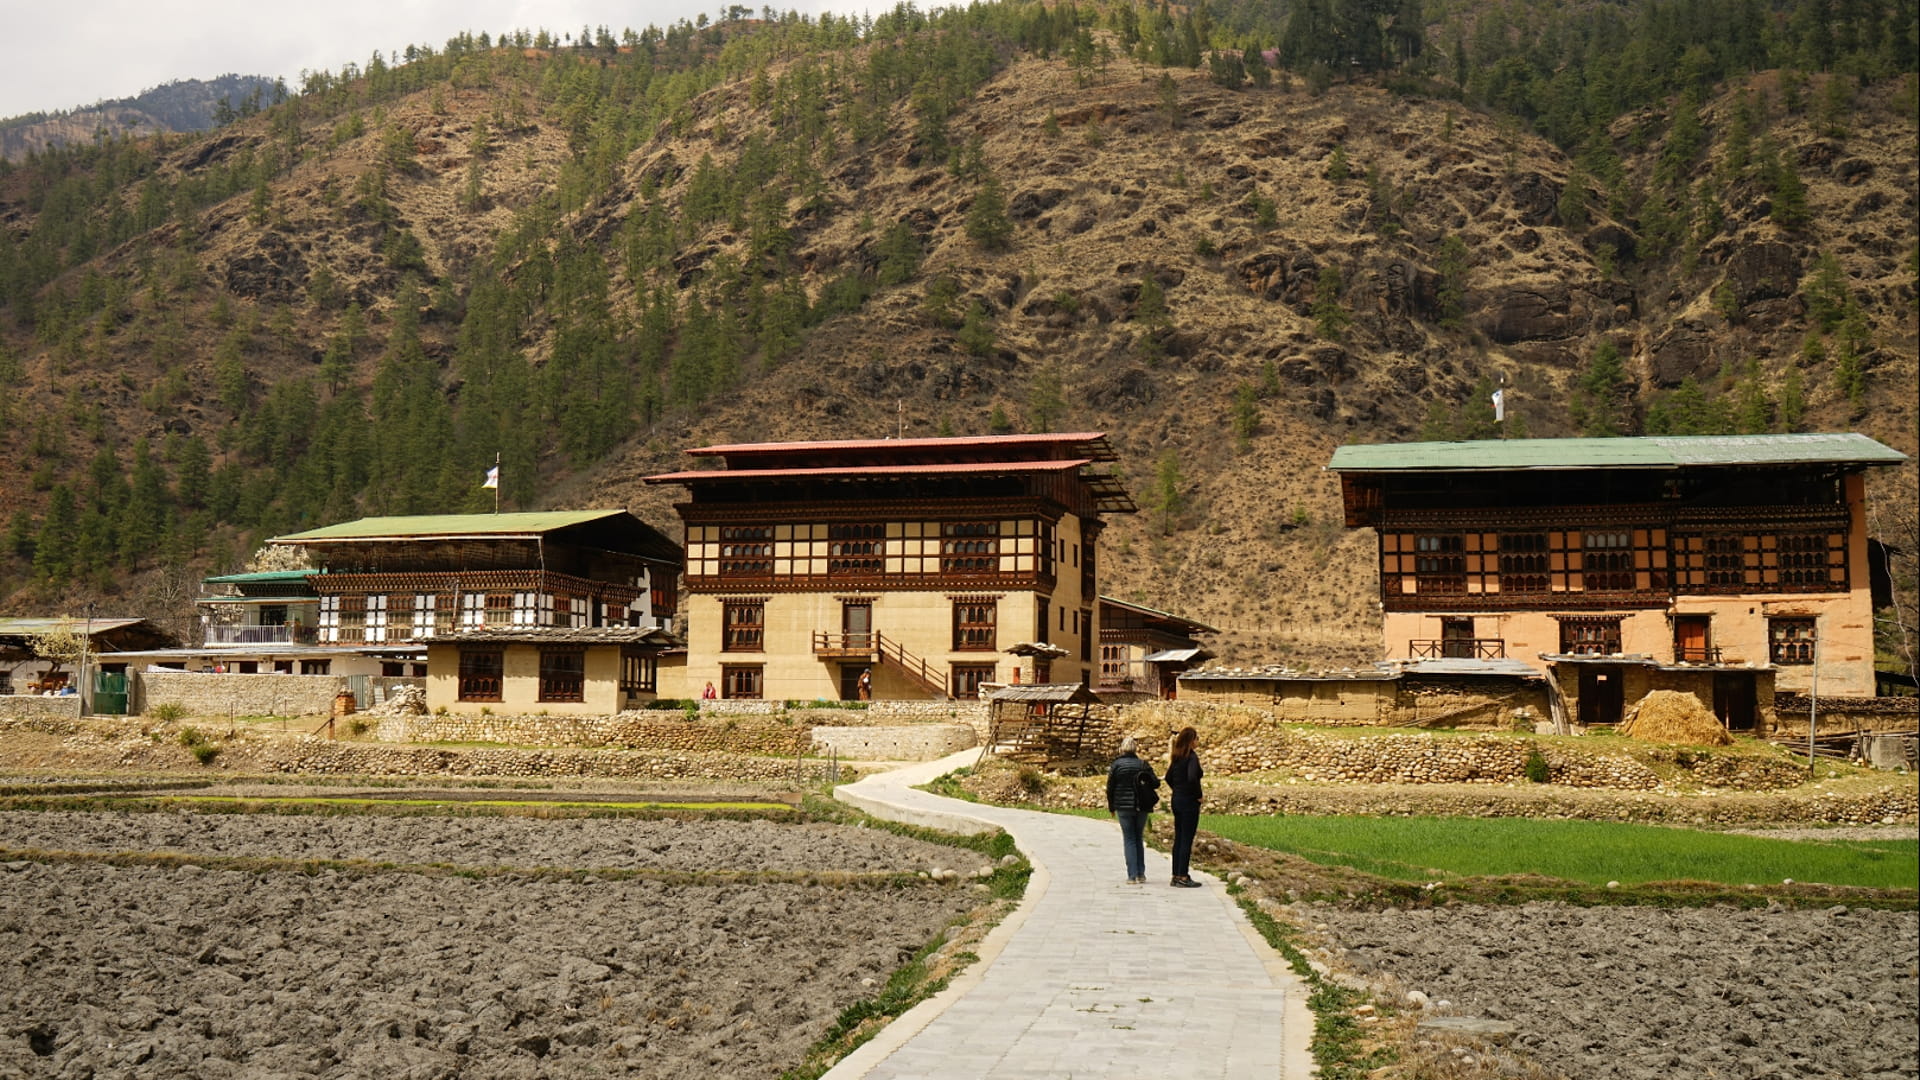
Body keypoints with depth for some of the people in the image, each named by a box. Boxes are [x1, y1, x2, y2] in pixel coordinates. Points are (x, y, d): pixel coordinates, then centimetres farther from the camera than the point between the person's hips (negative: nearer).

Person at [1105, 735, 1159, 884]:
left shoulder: (1116, 765, -4)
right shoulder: (1143, 764, -1)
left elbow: (1110, 788, -2)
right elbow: (1155, 783, -4)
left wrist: (1111, 807, 9)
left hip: (1123, 807, -2)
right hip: (1141, 807, 2)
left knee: (1129, 840, 4)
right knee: (1139, 839, 14)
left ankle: (1132, 875, -3)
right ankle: (1141, 874, 12)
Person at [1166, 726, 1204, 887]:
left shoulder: (1177, 757, 9)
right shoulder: (1192, 757, -16)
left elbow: (1169, 777, 14)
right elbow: (1192, 778, -29)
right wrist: (1198, 795, -16)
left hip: (1177, 801, 8)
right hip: (1189, 802, -8)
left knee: (1178, 839, 12)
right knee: (1187, 840, -3)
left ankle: (1176, 876, 17)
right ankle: (1182, 877, 0)